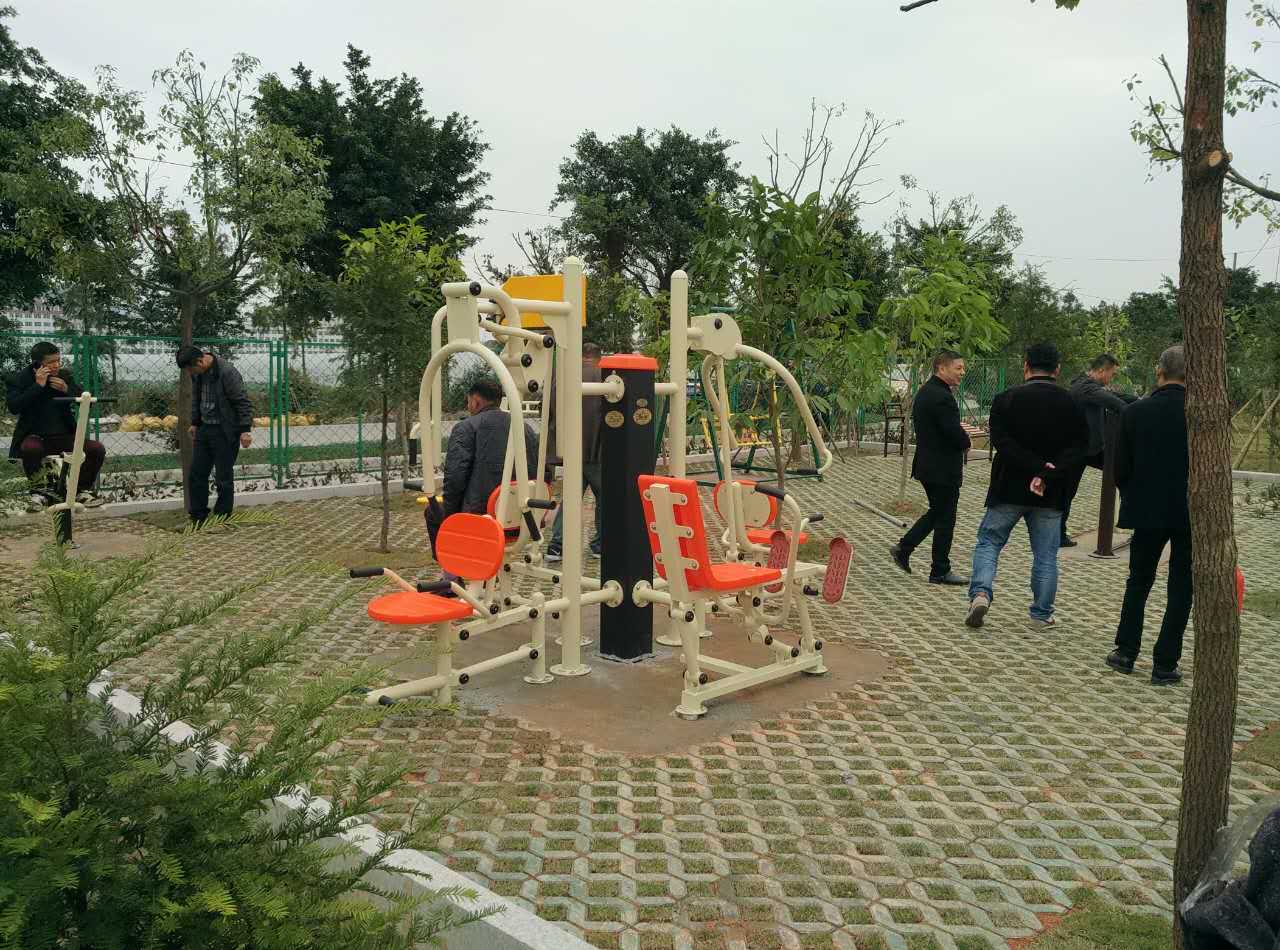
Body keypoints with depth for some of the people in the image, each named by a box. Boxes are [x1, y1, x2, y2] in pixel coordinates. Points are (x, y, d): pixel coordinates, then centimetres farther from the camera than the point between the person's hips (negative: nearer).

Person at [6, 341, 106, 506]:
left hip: (65, 435, 3)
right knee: (30, 449, -38)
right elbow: (13, 407, -17)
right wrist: (38, 385, -20)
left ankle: (82, 489, 0)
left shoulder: (65, 375, 8)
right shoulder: (20, 379, -1)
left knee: (97, 449, -19)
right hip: (36, 436, -3)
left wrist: (67, 389, -14)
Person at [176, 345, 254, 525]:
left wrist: (245, 430, -20)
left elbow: (243, 402, -18)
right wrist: (194, 422, 21)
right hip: (204, 429, 8)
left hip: (225, 432, -8)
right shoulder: (197, 373, 5)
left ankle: (222, 520, 9)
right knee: (197, 474, 8)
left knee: (223, 478, -2)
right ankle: (198, 518, 17)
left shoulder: (227, 373, -20)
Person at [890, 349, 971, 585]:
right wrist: (966, 441, -3)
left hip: (927, 465, 10)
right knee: (945, 519, 2)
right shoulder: (942, 397, -21)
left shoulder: (924, 392, 11)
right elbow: (956, 436, -25)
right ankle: (940, 572, 11)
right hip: (943, 468, -10)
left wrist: (960, 432, 9)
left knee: (936, 512, 22)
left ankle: (903, 549, 20)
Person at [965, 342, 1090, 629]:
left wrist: (1038, 467, -16)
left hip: (1008, 489, -1)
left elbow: (1002, 442, -14)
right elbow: (1078, 449, -8)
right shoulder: (1071, 404, 0)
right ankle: (1042, 614, 16)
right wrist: (1047, 474, -17)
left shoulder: (1006, 399, -5)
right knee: (1046, 555, 11)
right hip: (1051, 495, 1)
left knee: (989, 541, 11)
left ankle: (980, 592, -8)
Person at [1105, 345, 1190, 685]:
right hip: (1192, 515, -1)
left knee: (1138, 581, 17)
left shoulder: (1134, 412, -6)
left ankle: (1126, 651, 20)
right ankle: (1164, 664, 9)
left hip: (1146, 510, 1)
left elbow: (1120, 468, -2)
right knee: (1181, 588, 8)